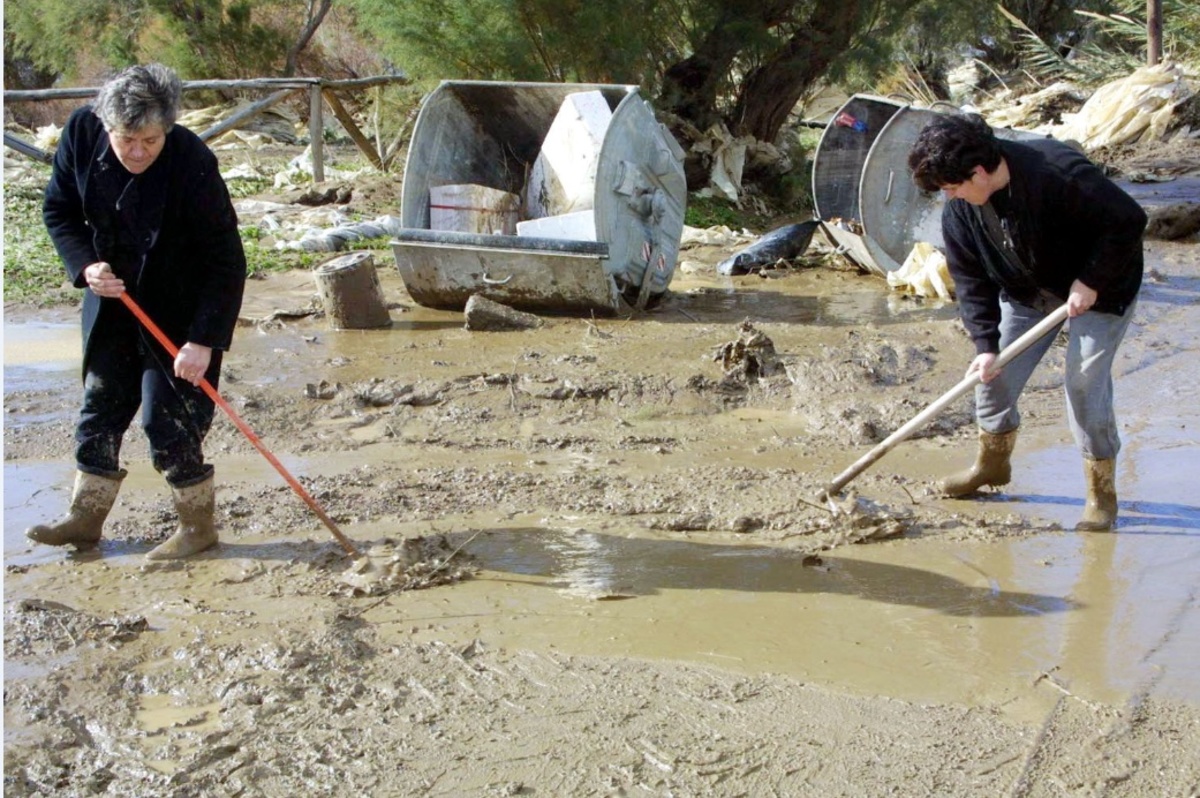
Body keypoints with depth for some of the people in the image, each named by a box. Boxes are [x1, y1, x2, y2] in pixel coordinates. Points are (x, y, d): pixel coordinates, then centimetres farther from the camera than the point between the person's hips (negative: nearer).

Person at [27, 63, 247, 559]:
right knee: (100, 405, 12)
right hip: (112, 298, 5)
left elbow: (226, 261, -24)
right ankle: (85, 518, 25)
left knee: (169, 420, -5)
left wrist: (204, 340, -27)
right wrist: (85, 266, -18)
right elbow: (59, 211, 0)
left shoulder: (192, 163, -28)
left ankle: (197, 527, 13)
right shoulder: (82, 133, -15)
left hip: (181, 307, -5)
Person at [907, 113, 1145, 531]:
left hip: (1099, 288, -6)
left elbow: (1128, 221, -28)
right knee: (993, 373, 2)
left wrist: (1091, 282, -27)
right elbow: (971, 280, -10)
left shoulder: (1058, 172, -35)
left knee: (1085, 384, -12)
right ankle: (993, 462, 27)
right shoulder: (959, 211, -15)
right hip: (1025, 293, 6)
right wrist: (985, 343, -19)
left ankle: (1102, 493, 3)